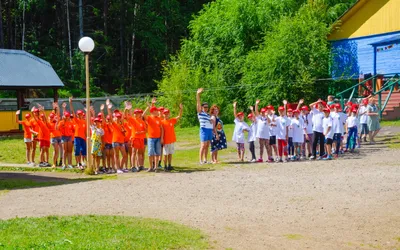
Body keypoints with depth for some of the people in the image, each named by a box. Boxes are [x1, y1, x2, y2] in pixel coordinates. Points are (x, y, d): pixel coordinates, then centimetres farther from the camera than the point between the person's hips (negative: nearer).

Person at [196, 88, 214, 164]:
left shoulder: (208, 115, 20)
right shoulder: (200, 113, 2)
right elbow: (198, 103, -8)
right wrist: (198, 94, -15)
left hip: (210, 130, 7)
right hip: (204, 130, -7)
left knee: (207, 146, 6)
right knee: (203, 146, -10)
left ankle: (205, 159, 11)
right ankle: (201, 160, -11)